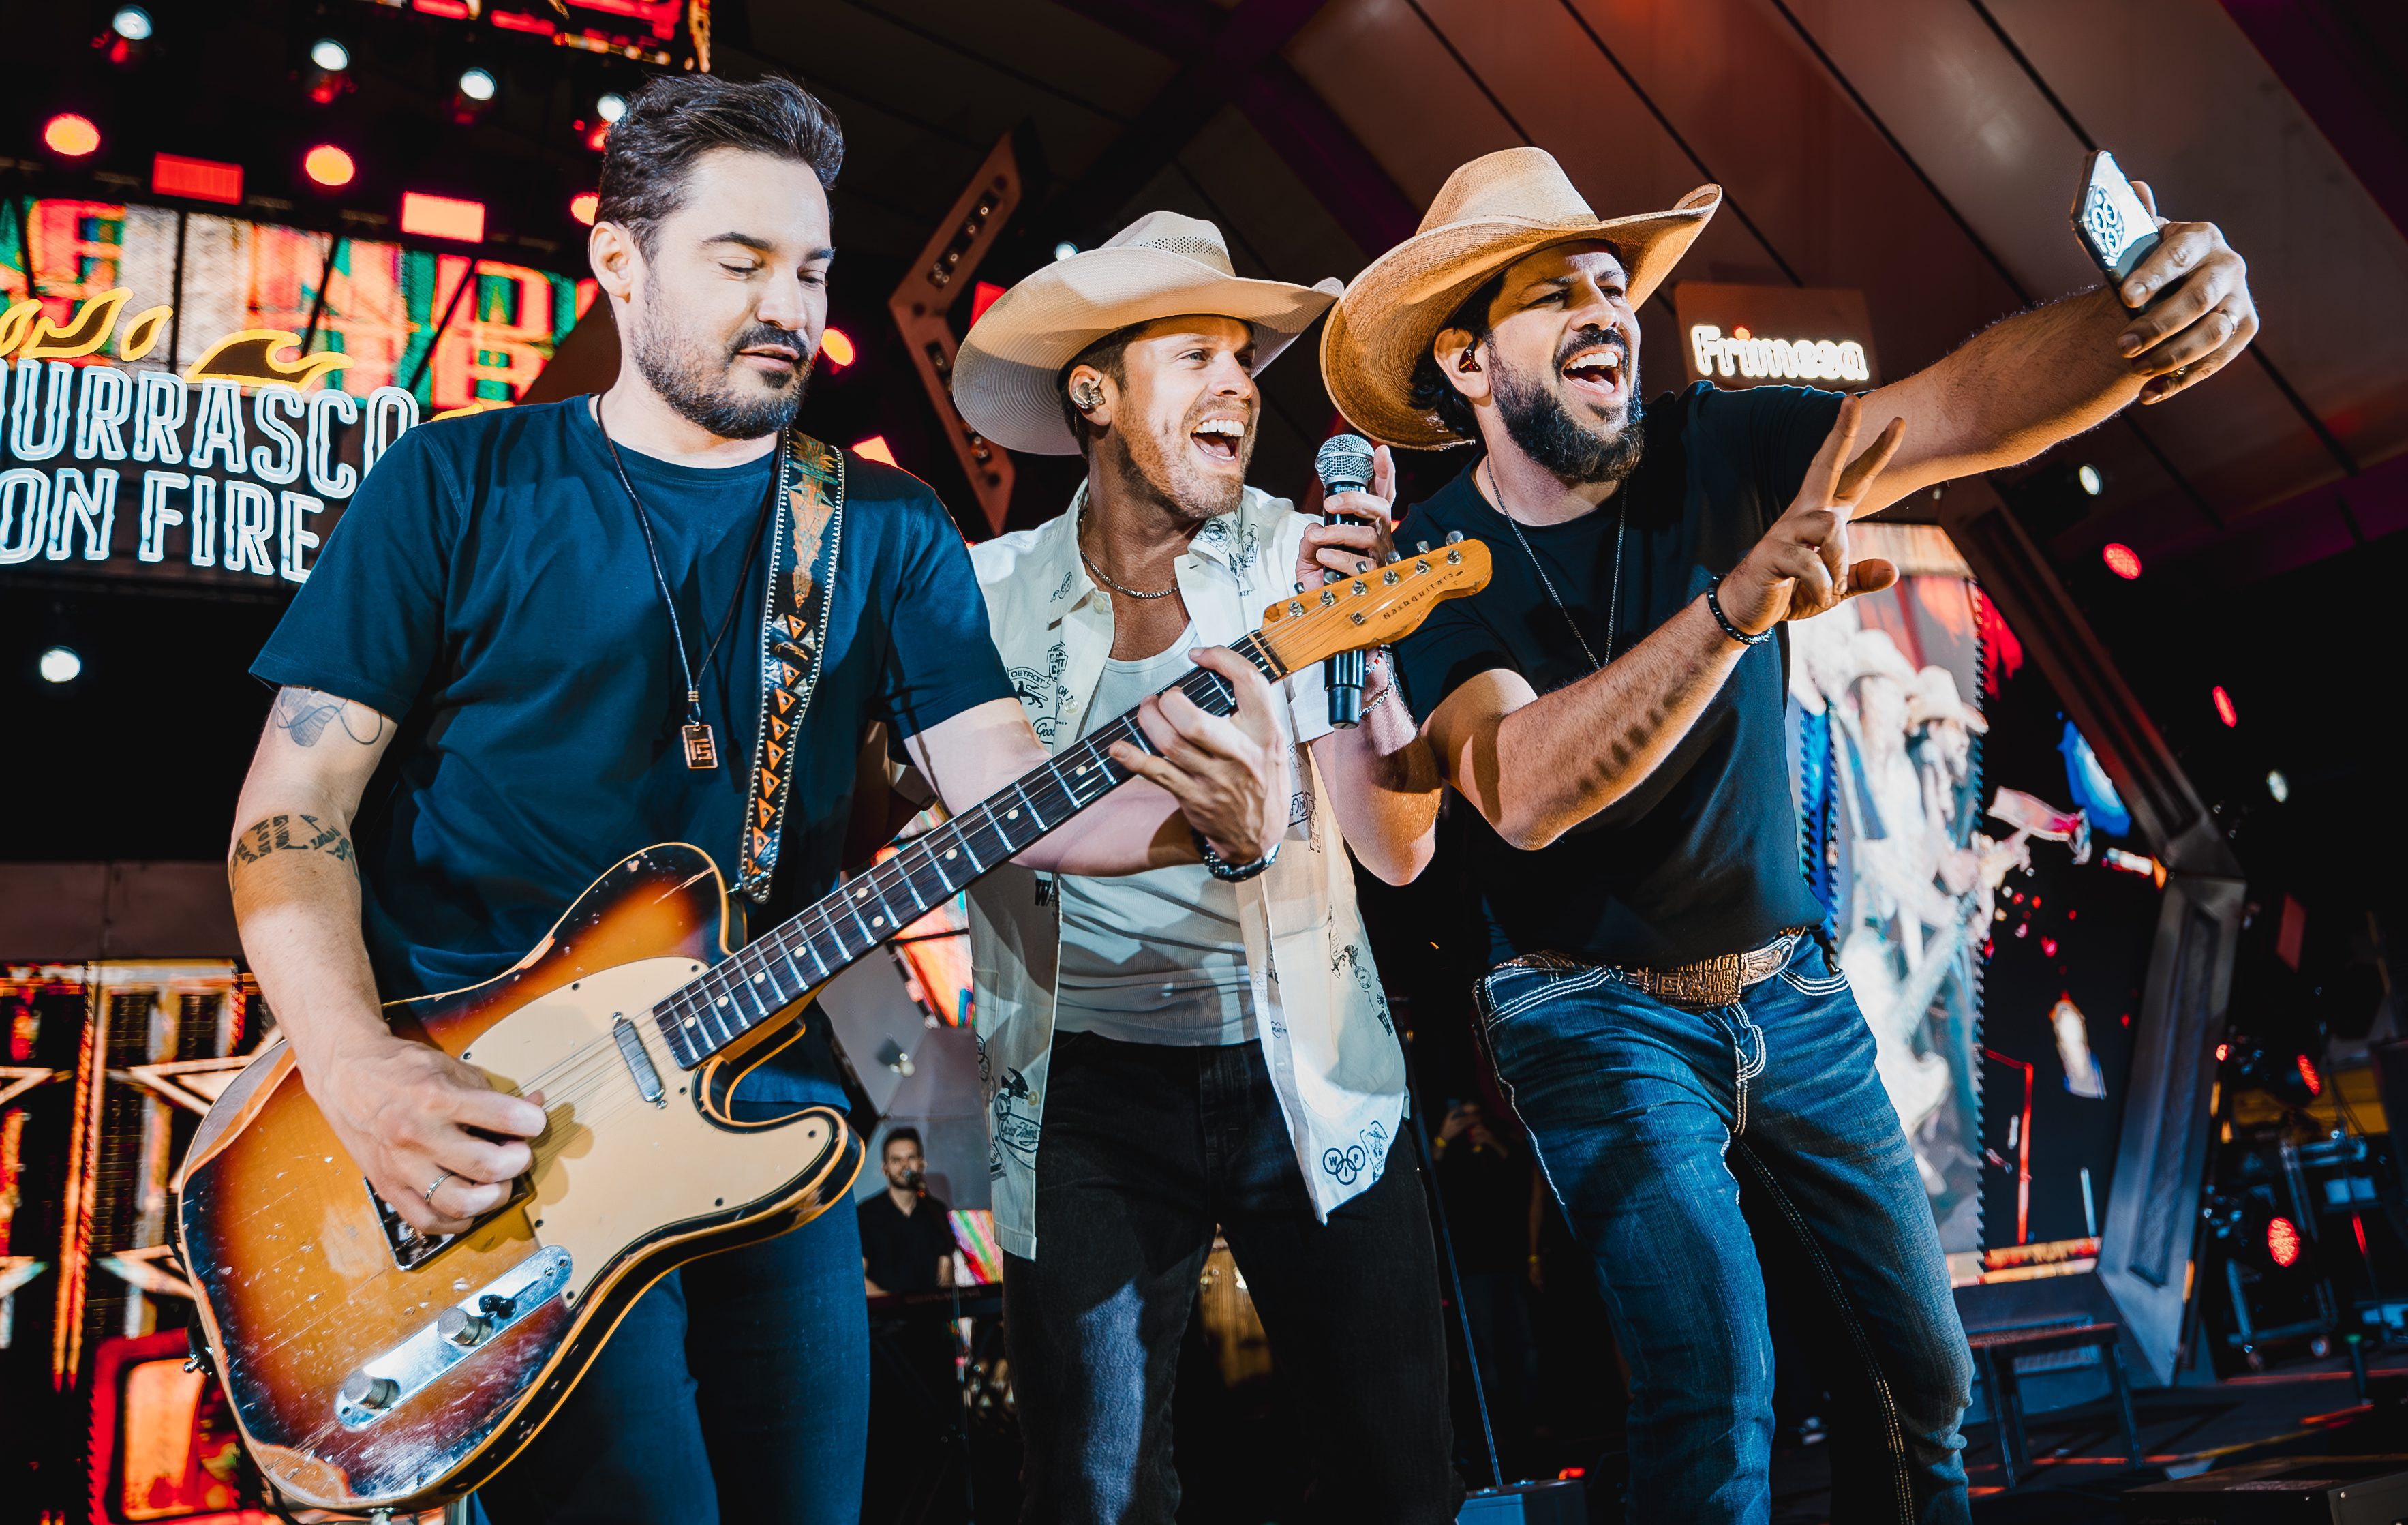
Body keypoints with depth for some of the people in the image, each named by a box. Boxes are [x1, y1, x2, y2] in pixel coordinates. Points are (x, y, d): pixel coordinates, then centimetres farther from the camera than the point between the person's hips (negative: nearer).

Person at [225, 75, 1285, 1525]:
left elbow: (1006, 780, -4)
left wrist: (1203, 812, -24)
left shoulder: (885, 526, 7)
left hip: (770, 1111, 3)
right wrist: (356, 1062, -18)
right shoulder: (460, 484, 0)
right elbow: (296, 795, -2)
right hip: (481, 1119, -3)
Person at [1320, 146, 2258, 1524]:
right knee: (1716, 1382, -16)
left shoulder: (1720, 453, -7)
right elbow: (1519, 791, -32)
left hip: (1789, 988, 4)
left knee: (1925, 1369, 13)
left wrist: (2137, 323, -43)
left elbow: (1965, 406, -22)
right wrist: (1728, 610, -45)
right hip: (1592, 1009, -3)